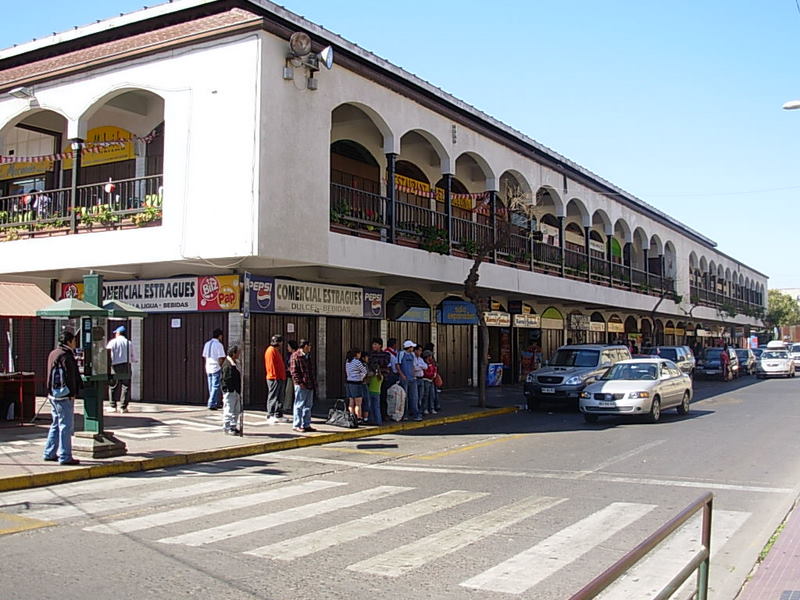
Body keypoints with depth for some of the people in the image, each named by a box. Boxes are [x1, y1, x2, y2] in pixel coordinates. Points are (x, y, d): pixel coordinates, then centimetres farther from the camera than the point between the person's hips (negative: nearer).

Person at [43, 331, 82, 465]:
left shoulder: (53, 353, 16)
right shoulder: (65, 356, -15)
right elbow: (68, 376, -19)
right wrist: (72, 393, -16)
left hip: (53, 395, 10)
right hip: (64, 396, -10)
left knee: (56, 424, 19)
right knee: (66, 425, -5)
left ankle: (49, 453, 24)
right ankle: (65, 457, -2)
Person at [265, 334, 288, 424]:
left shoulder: (276, 351, 20)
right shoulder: (271, 350, -11)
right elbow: (271, 365, -17)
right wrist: (275, 375, -20)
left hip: (280, 378, 10)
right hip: (274, 378, -10)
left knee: (279, 398, 12)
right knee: (273, 397, -7)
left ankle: (278, 416, 17)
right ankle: (270, 416, -4)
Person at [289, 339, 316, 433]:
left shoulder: (308, 356, 20)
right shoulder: (295, 356, -9)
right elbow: (293, 371, -14)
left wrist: (313, 381, 18)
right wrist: (299, 382, -19)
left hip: (310, 385, 9)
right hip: (301, 385, -9)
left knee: (308, 406, 11)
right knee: (299, 405, -4)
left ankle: (306, 425, 18)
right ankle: (296, 425, 2)